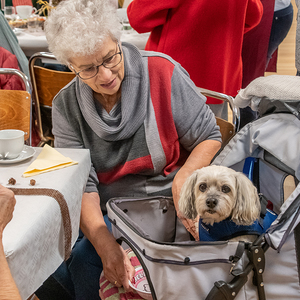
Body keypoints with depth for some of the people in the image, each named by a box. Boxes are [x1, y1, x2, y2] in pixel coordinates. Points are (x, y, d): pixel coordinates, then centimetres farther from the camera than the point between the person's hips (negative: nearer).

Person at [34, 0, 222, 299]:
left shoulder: (161, 72, -13)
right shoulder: (66, 106, -5)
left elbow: (209, 137, -6)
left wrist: (183, 178, -27)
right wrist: (106, 245, -28)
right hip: (102, 211, 4)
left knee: (84, 260, -24)